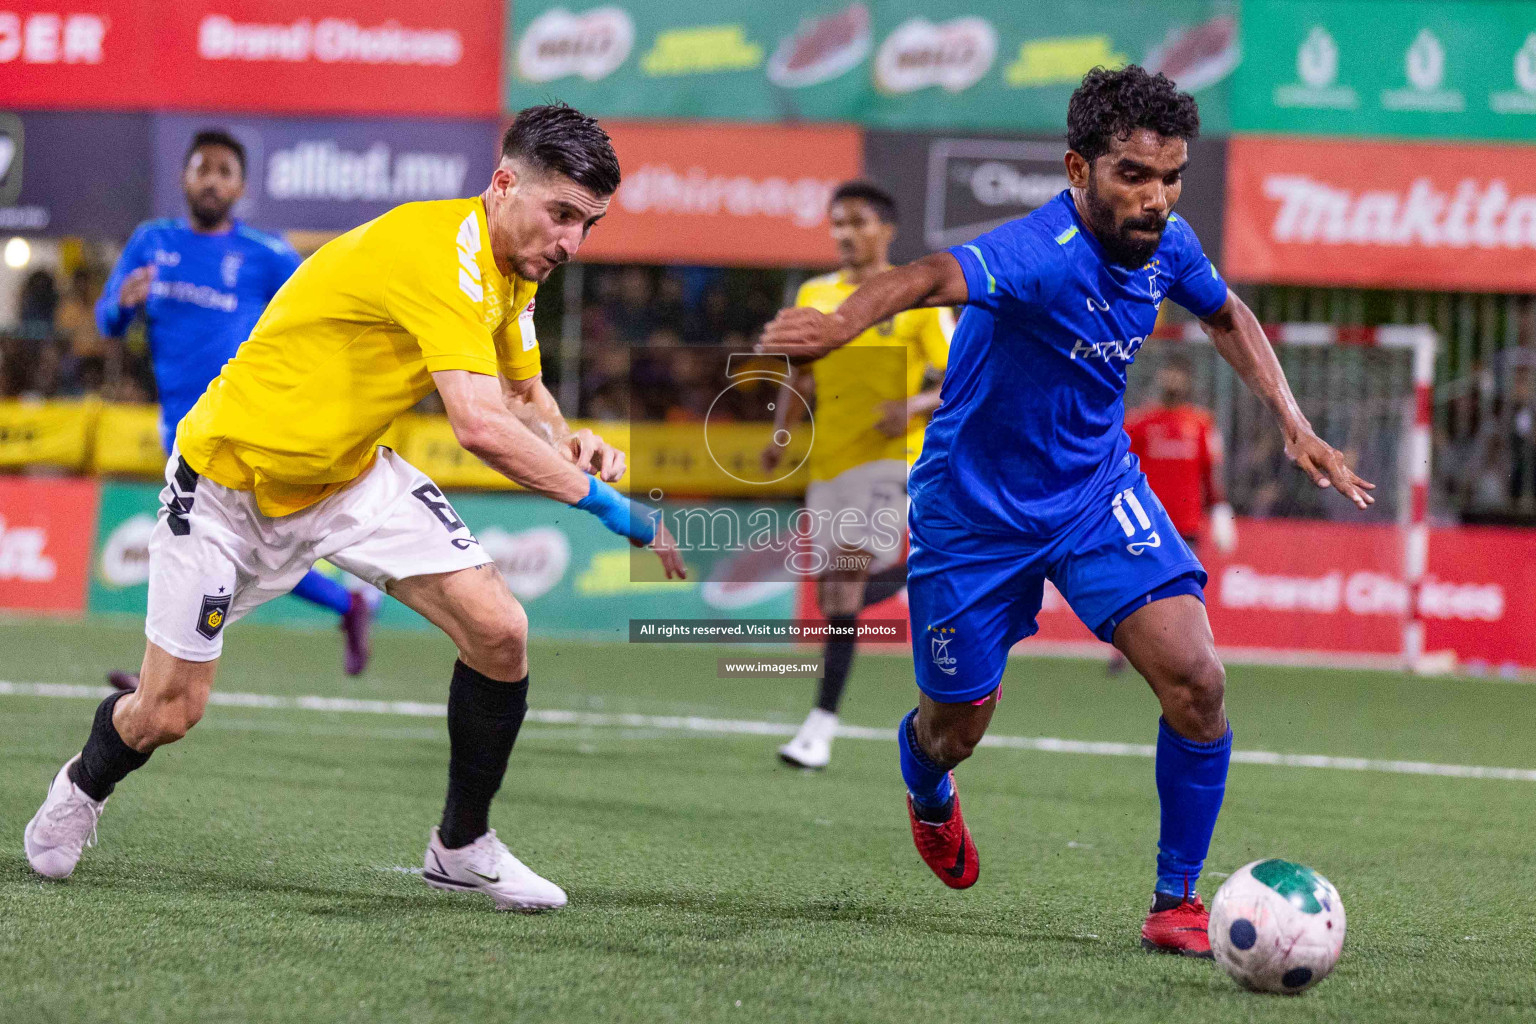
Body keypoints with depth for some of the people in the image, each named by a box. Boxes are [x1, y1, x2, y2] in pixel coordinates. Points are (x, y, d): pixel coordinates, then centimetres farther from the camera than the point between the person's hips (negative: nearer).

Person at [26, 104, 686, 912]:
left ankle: (463, 846, 6)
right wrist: (609, 506, -36)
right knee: (167, 713, 2)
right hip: (231, 479, -7)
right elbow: (481, 426, -41)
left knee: (499, 632, -13)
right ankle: (85, 786, 38)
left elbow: (525, 395, 13)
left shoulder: (510, 269, -3)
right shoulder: (439, 253, -32)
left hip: (353, 475, 7)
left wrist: (567, 443, -10)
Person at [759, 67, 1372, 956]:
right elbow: (931, 278, -55)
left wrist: (1294, 424, 6)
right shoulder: (1042, 255, -32)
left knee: (1195, 681, -15)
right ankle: (929, 795, 51)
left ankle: (1178, 901, 2)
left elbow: (1227, 315, 16)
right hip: (975, 510, -4)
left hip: (1097, 490, 5)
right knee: (954, 730, 11)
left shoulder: (1166, 246, -10)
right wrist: (840, 323, -76)